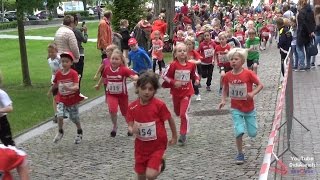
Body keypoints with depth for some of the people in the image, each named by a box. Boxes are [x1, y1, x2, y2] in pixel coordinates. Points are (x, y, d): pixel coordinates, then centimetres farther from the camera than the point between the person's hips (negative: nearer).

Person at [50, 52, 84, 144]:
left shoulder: (74, 73, -15)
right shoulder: (58, 74, -4)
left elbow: (77, 87, -25)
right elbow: (55, 85, 14)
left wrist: (69, 88, -44)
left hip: (73, 99, -2)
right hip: (62, 99, 2)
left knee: (75, 118, 11)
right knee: (60, 116, -17)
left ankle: (79, 132, 38)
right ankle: (60, 132, 9)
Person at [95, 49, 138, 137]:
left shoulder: (124, 69, -21)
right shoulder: (107, 69, -10)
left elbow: (134, 76, -31)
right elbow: (103, 77, 12)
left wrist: (135, 78, -56)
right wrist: (98, 85, 28)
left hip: (122, 95, -1)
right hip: (111, 94, 1)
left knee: (125, 112, 14)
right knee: (112, 110, -21)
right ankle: (115, 126, 7)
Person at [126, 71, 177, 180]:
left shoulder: (159, 105, -19)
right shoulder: (132, 107, -9)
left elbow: (170, 120, -4)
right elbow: (130, 126, -3)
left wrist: (174, 137, 5)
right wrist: (132, 130, -27)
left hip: (157, 146, -4)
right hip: (141, 146, 4)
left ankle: (160, 164, 18)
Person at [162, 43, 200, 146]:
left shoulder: (191, 65, -7)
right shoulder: (173, 65, -15)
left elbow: (194, 75, 9)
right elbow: (165, 76, -10)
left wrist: (197, 79, -12)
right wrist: (174, 82, -21)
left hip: (187, 92, -1)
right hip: (176, 92, 1)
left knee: (183, 114, -12)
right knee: (177, 112, 21)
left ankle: (183, 135, -3)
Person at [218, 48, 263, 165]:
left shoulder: (248, 74, -16)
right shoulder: (228, 76, -7)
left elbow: (260, 85, -10)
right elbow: (225, 89, 9)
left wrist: (253, 93, -27)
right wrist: (223, 100, -6)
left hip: (249, 109, -1)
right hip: (236, 109, 1)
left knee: (252, 133, 8)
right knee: (239, 132, -14)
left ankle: (248, 123, 45)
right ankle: (240, 154, 5)